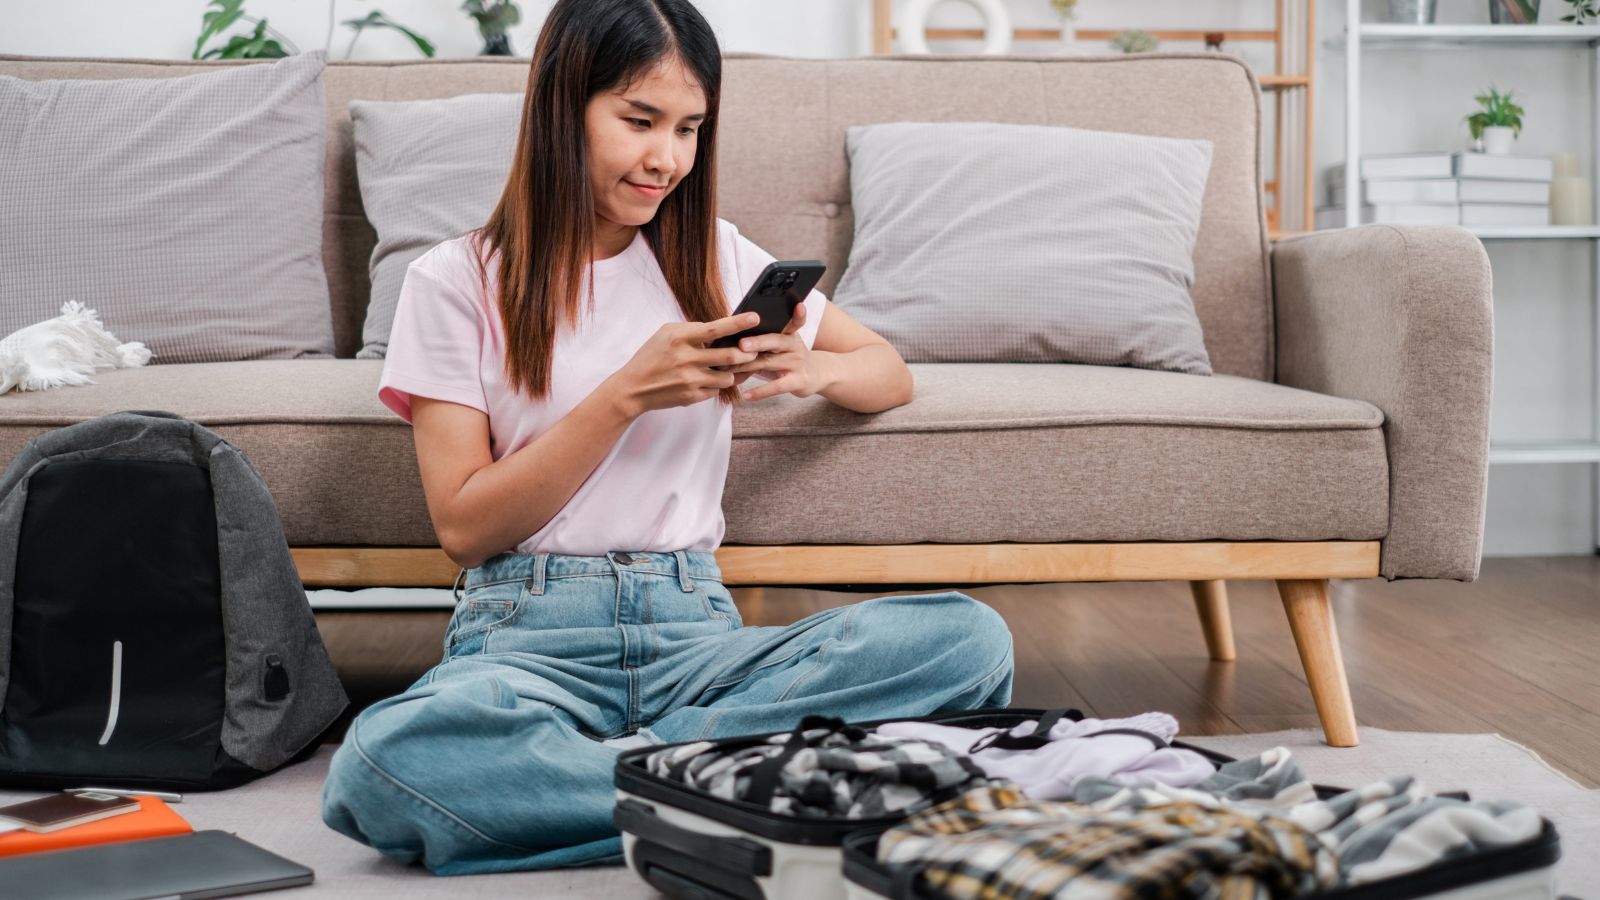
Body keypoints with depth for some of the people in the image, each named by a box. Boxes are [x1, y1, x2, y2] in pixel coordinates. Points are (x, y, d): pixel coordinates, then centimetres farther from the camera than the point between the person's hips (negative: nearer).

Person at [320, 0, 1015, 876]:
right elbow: (464, 527, -1)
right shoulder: (456, 281, 4)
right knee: (383, 761, -39)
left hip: (695, 630, 3)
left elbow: (893, 374, 20)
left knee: (969, 637, -26)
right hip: (526, 633, -3)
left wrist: (810, 369, -3)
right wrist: (628, 395, -11)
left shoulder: (716, 260, 15)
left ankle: (632, 763, -25)